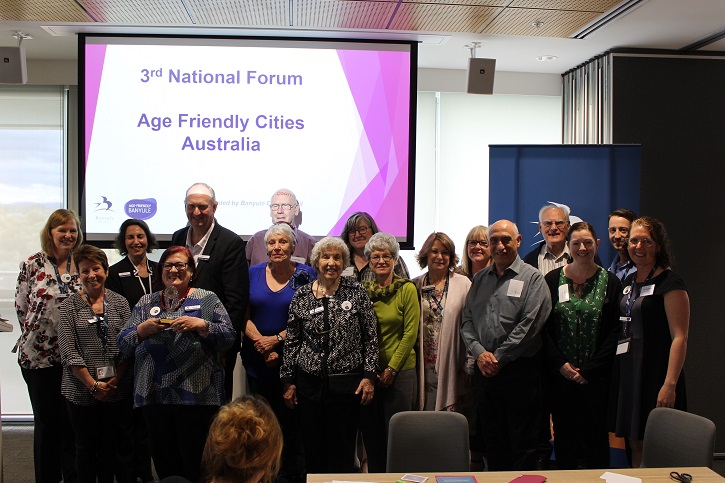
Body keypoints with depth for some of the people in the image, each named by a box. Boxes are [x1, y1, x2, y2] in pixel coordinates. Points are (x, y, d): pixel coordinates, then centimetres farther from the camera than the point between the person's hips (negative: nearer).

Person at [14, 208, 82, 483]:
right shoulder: (32, 265, -2)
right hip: (39, 355, -1)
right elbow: (21, 307, 3)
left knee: (73, 421, 6)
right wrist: (36, 332, 4)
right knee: (46, 421, 9)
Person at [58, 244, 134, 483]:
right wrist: (93, 385, -11)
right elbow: (68, 351, -6)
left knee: (118, 445, 5)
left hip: (117, 389, 1)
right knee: (86, 447, 11)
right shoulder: (70, 306, 0)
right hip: (81, 390, -1)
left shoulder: (119, 302, 4)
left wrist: (115, 380, -9)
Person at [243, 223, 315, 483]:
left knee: (290, 420, 2)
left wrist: (277, 339, -13)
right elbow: (244, 316, 4)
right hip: (257, 360, 3)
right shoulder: (253, 273, 6)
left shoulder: (306, 274, -1)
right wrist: (263, 347, -7)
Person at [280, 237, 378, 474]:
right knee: (312, 448, 9)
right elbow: (291, 342, 8)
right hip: (309, 382, 2)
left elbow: (371, 336, 0)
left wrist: (369, 376, -4)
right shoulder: (301, 296, 3)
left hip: (347, 382, -2)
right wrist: (288, 381, 7)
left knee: (343, 448, 5)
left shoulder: (356, 292, -1)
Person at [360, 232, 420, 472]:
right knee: (371, 432, 11)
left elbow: (411, 333, -6)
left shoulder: (407, 289, -3)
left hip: (400, 370, -3)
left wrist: (391, 369, -10)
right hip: (368, 371, 3)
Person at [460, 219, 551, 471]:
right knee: (493, 440, 14)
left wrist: (498, 357, -12)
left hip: (519, 370, -5)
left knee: (523, 442, 2)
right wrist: (479, 353, -6)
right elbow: (467, 320, 10)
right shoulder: (480, 279, 14)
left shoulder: (532, 278, -3)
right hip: (485, 371, 5)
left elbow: (530, 325, -13)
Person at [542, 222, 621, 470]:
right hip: (560, 375, 1)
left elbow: (614, 331, -2)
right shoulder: (552, 279, 4)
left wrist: (590, 370, -8)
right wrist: (560, 363, -8)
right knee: (564, 436, 7)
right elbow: (543, 327, 2)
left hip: (595, 377, -1)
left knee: (595, 436, 4)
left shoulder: (610, 282, 1)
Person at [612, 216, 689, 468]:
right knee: (635, 445, 11)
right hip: (628, 372, 7)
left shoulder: (670, 283, -9)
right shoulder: (629, 282, 14)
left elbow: (680, 337, -15)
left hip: (655, 373, -7)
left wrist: (670, 384, -22)